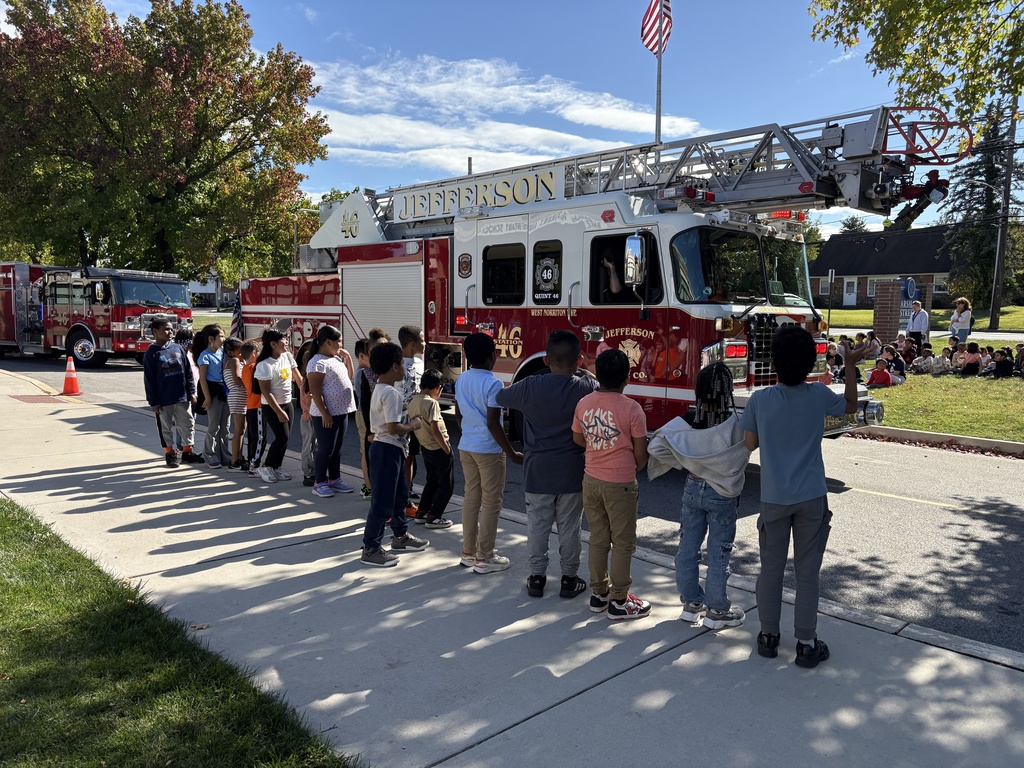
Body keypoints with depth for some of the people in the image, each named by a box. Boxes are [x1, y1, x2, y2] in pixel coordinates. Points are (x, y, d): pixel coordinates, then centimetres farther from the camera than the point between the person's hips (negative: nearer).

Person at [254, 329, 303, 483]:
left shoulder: (287, 357, 0)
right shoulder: (264, 365, -19)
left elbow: (299, 379, 7)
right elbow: (266, 392, -19)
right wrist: (279, 412, -18)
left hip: (288, 403, 7)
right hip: (272, 407, -6)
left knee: (284, 438, 7)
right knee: (282, 438, -9)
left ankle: (276, 467, 22)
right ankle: (266, 467, 9)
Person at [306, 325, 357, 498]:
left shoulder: (336, 358, 11)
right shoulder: (318, 363, -17)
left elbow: (349, 376, 25)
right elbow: (315, 391, -21)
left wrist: (348, 357, 11)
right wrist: (324, 413, -23)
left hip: (341, 412, 9)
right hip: (326, 414, -9)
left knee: (337, 448, 15)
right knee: (326, 449, -1)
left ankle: (335, 479, 26)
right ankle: (319, 484, 10)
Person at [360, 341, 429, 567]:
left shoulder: (380, 390, 11)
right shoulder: (391, 393, -21)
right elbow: (393, 428, -26)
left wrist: (407, 419, 8)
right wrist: (413, 425, -11)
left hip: (390, 449, 11)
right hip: (387, 450, -11)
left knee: (399, 494, 21)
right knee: (382, 501, -4)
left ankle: (401, 536, 35)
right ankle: (370, 549, 4)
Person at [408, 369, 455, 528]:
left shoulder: (413, 401, 2)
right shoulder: (431, 403, -21)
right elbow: (436, 430, -24)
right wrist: (447, 449, -16)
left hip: (425, 448, 8)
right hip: (438, 449, -8)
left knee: (432, 481, 23)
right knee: (446, 485, 4)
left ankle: (422, 512, 27)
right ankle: (433, 517, 5)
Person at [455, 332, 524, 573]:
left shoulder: (461, 379, 4)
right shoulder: (492, 383, -19)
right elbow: (493, 423, -21)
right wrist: (511, 453, -15)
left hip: (466, 447, 8)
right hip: (489, 450, -7)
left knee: (471, 498, 16)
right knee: (491, 503, 3)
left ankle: (469, 552, 24)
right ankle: (484, 559, 10)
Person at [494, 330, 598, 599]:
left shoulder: (530, 387, -11)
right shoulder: (587, 387, -11)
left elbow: (501, 398, 7)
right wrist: (584, 374, 17)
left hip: (538, 473, 0)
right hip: (573, 474, 0)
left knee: (537, 525, 13)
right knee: (570, 527, 12)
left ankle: (537, 577, 22)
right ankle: (569, 579, 23)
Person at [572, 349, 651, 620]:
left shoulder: (583, 404, -2)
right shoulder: (631, 408, -17)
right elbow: (641, 453, -10)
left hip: (591, 481, 5)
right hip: (620, 485, -5)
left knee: (598, 540, 16)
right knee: (623, 544, 8)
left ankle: (599, 594, 28)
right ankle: (619, 603, 17)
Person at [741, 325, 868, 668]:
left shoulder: (759, 400, -12)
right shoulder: (819, 396, -10)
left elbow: (750, 443, 0)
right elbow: (851, 406, 12)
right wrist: (851, 366, 17)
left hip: (773, 498, 0)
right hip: (811, 498, 0)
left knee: (771, 568, 13)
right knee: (807, 572, 9)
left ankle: (769, 636, 24)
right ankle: (806, 644, 17)